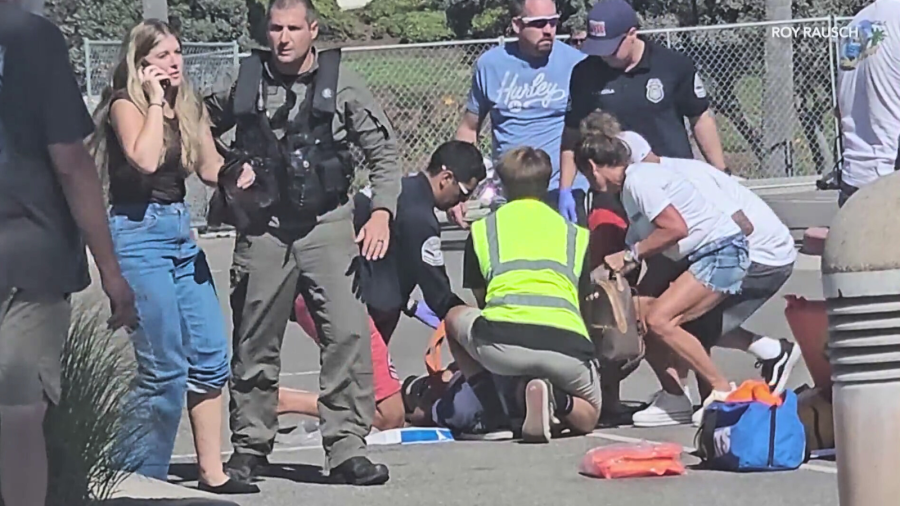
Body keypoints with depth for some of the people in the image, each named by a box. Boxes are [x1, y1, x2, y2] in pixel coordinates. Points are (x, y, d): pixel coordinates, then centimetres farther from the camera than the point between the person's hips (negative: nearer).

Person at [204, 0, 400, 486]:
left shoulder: (341, 82, 1)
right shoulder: (245, 82, 4)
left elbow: (383, 150, 4)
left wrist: (381, 213, -6)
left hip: (327, 223, -1)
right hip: (263, 228, 1)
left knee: (348, 332, -13)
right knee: (254, 343, 6)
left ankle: (346, 449, -9)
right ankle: (249, 447, 20)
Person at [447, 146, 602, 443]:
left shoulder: (481, 229, 24)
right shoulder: (576, 234, 26)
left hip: (502, 342, -1)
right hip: (567, 346, 1)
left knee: (455, 317, 33)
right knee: (587, 417, 29)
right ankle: (555, 399, -9)